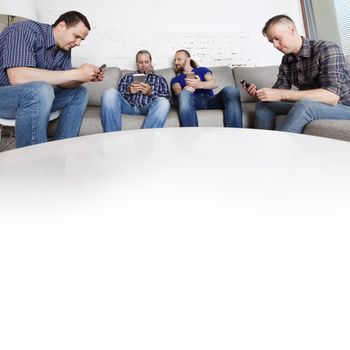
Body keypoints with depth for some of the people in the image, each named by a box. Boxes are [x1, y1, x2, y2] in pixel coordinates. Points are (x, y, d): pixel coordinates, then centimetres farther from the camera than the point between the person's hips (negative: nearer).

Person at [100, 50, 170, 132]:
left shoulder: (159, 78, 25)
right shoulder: (127, 77, 28)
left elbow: (167, 98, 10)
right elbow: (117, 94, 16)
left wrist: (151, 92, -8)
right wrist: (128, 91, -6)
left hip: (148, 108, -1)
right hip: (129, 106, 2)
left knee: (163, 102, -34)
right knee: (110, 93, -27)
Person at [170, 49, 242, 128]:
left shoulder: (202, 70, 26)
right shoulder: (176, 79, 26)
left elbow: (214, 83, 5)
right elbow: (178, 92, 2)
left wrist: (199, 84, -18)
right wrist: (186, 89, -24)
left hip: (210, 100, 1)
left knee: (231, 90, -27)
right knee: (185, 94, -35)